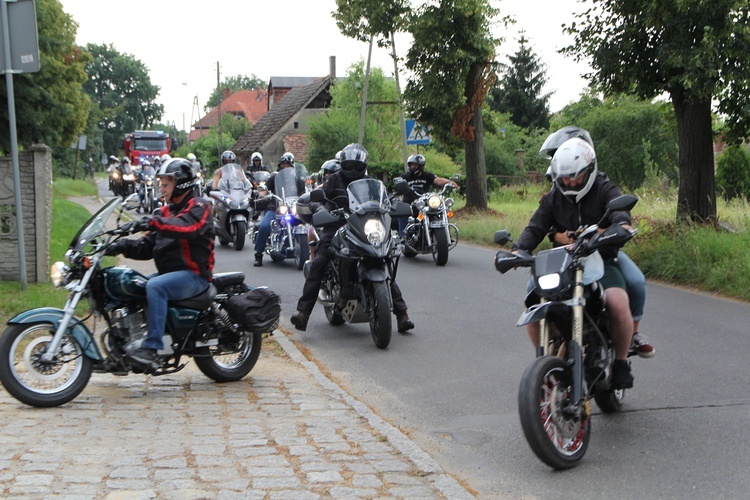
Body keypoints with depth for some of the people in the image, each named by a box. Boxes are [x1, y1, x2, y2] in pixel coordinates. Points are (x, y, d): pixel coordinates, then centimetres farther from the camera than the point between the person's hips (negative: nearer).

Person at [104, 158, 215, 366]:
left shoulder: (199, 207, -4)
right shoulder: (164, 212, 21)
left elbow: (188, 227, -28)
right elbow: (147, 248, 13)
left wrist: (153, 223, -40)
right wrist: (125, 246, -6)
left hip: (194, 274, -9)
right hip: (167, 272, 9)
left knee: (155, 286, -32)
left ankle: (152, 347, -34)